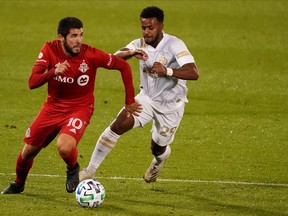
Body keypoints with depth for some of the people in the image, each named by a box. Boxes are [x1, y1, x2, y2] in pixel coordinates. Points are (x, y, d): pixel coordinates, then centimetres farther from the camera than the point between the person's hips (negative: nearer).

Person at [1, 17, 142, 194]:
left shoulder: (91, 54, -20)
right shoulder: (50, 50, -13)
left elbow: (124, 66, -9)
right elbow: (32, 82, -20)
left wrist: (130, 101, -7)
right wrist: (53, 72, -39)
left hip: (80, 109, -3)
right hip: (52, 107, 3)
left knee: (64, 147, -31)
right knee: (29, 151, 10)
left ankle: (73, 169, 6)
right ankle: (18, 184, 42)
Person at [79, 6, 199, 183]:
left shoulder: (175, 45, -23)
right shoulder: (140, 44, -8)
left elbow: (193, 73, -33)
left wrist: (167, 71, -49)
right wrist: (130, 53, -43)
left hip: (171, 106, -3)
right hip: (147, 98, 3)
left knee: (158, 149, 11)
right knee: (118, 125, -19)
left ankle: (162, 156, 53)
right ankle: (91, 170, -13)